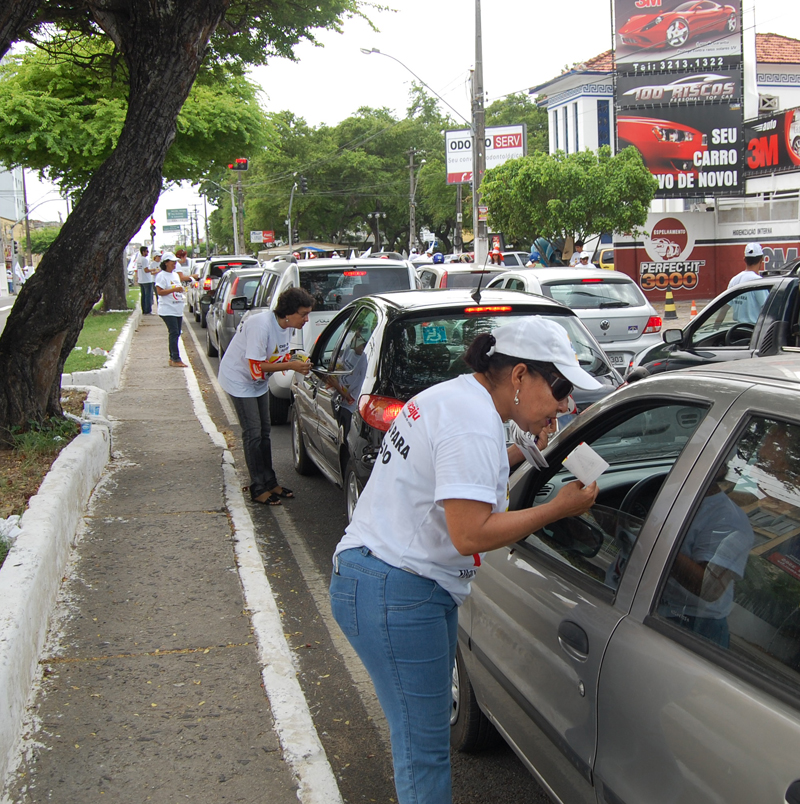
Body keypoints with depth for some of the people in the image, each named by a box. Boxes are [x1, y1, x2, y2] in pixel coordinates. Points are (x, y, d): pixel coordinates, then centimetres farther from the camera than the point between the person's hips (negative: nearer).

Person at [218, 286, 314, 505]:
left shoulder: (287, 326, -5)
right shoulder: (261, 326, -32)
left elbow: (281, 357, 5)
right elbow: (257, 367, -30)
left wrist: (297, 362, -15)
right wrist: (290, 365, -31)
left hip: (259, 382, 9)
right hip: (240, 379, -9)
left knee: (264, 432, 13)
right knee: (253, 434, -7)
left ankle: (270, 483, 22)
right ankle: (258, 489, 2)